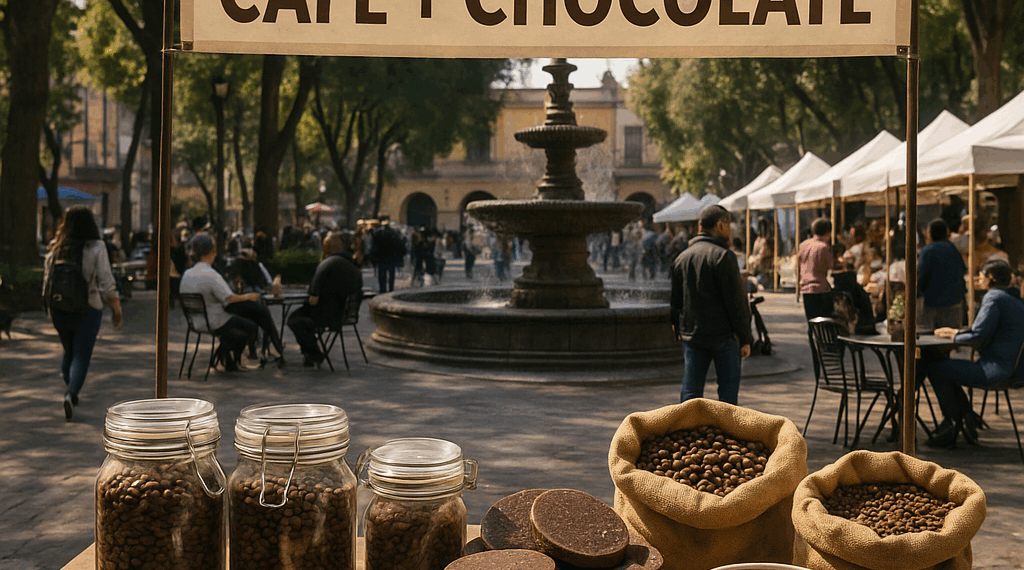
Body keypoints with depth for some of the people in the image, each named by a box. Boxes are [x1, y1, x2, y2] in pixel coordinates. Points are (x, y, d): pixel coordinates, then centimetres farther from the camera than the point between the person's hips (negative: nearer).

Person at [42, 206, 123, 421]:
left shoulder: (56, 248, 0)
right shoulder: (96, 248, -10)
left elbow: (47, 279, 5)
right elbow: (106, 283, -14)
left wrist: (49, 307, 18)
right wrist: (117, 309, -4)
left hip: (59, 309, 4)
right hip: (87, 309, -3)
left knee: (69, 352, 21)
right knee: (81, 355, 0)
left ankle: (70, 390, 26)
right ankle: (71, 393, -19)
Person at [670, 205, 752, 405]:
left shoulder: (682, 257, 11)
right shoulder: (723, 255, -10)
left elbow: (676, 301, 16)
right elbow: (736, 300, -13)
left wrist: (680, 330, 24)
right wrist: (745, 338, -8)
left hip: (691, 335, 5)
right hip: (723, 335, -5)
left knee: (690, 389, 6)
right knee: (728, 386, 6)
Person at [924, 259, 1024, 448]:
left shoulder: (993, 298, -16)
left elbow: (978, 336, -21)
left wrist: (954, 336, -3)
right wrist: (956, 332, 13)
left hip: (995, 369, -11)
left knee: (934, 367, -4)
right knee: (943, 365, 20)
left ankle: (953, 423, 9)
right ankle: (965, 415, 16)